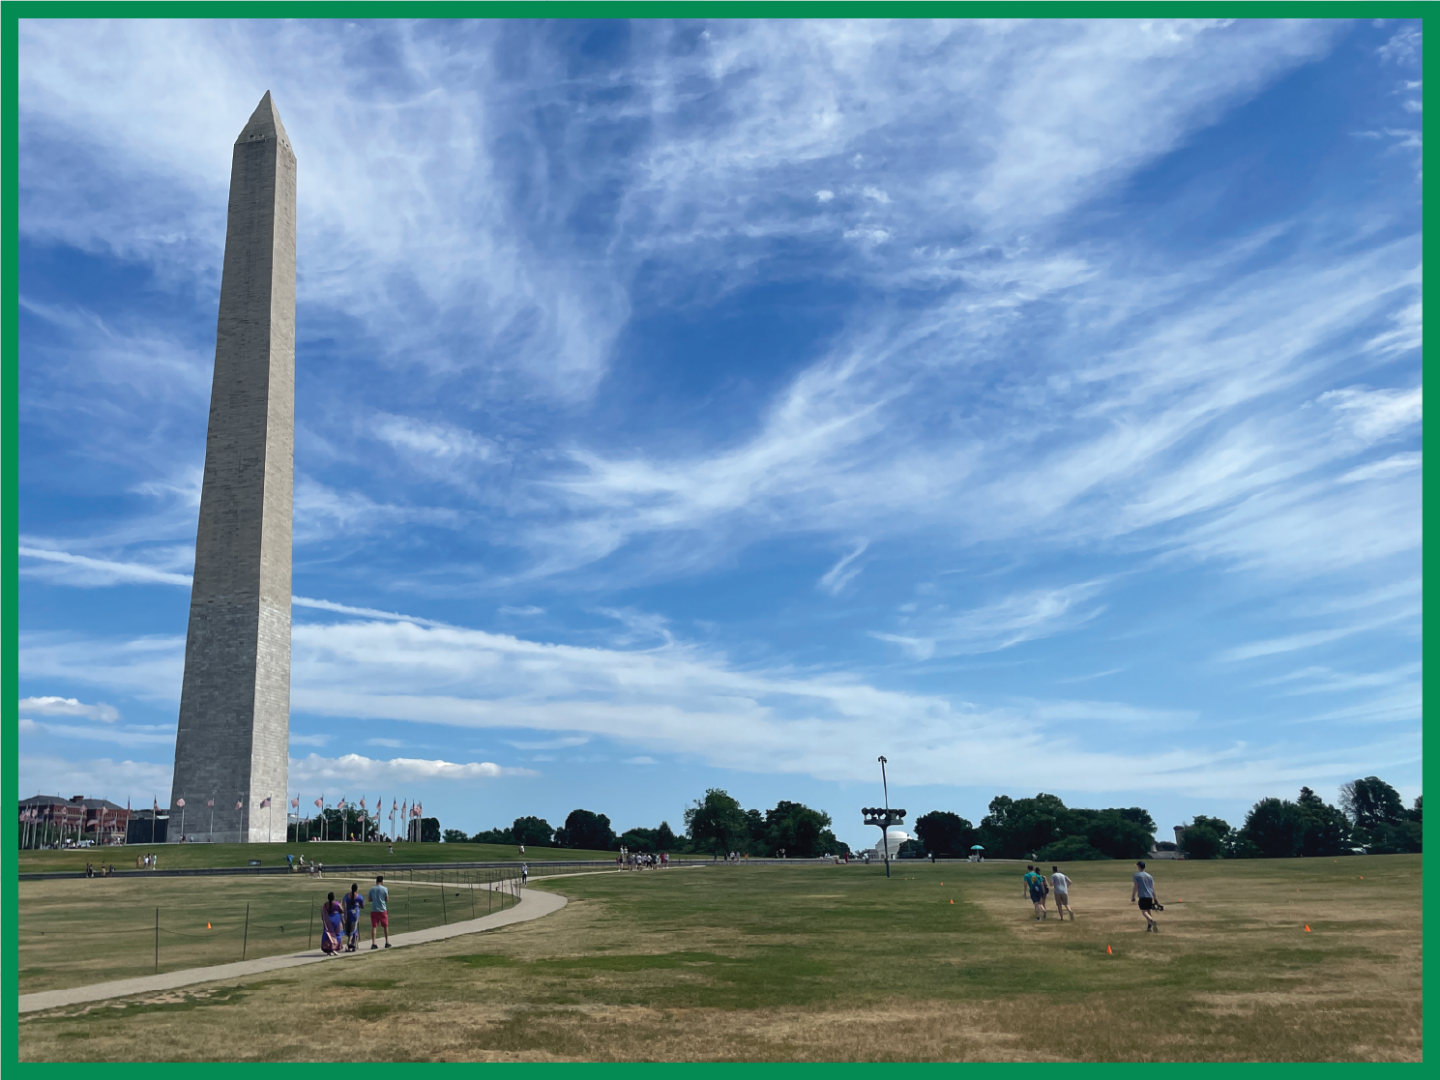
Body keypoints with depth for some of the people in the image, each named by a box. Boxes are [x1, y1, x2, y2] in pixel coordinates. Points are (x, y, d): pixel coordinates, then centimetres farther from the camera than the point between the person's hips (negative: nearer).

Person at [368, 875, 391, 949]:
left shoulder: (372, 889, 3)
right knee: (385, 926, 12)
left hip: (373, 910, 2)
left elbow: (369, 900, 10)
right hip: (382, 910, -2)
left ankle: (373, 943, -7)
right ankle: (387, 942, 18)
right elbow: (387, 900, -1)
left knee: (373, 927, 2)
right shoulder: (384, 889, -7)